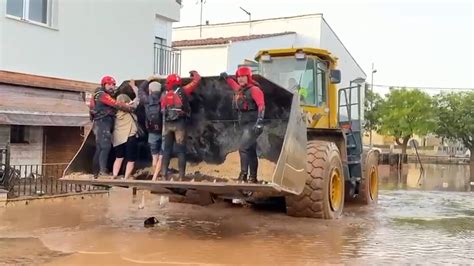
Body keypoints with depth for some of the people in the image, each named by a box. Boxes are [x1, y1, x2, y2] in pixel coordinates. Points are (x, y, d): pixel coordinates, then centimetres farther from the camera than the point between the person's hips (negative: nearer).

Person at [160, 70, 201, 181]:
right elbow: (197, 80, 8)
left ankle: (164, 175, 10)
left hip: (167, 124, 3)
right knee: (181, 150, 1)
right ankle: (181, 176, -1)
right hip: (179, 123, -3)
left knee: (167, 149, 11)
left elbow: (163, 110, 16)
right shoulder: (182, 91, 0)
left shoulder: (164, 95, 11)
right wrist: (194, 73, 27)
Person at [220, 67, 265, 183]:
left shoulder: (254, 89, -10)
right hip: (244, 125, 9)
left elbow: (261, 105, -22)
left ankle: (243, 174, -17)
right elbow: (234, 85, 39)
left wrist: (259, 121, -33)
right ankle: (253, 177, 18)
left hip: (252, 125, -9)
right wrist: (226, 77, 50)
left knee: (243, 148, -18)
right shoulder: (240, 90, 14)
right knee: (251, 152, 12)